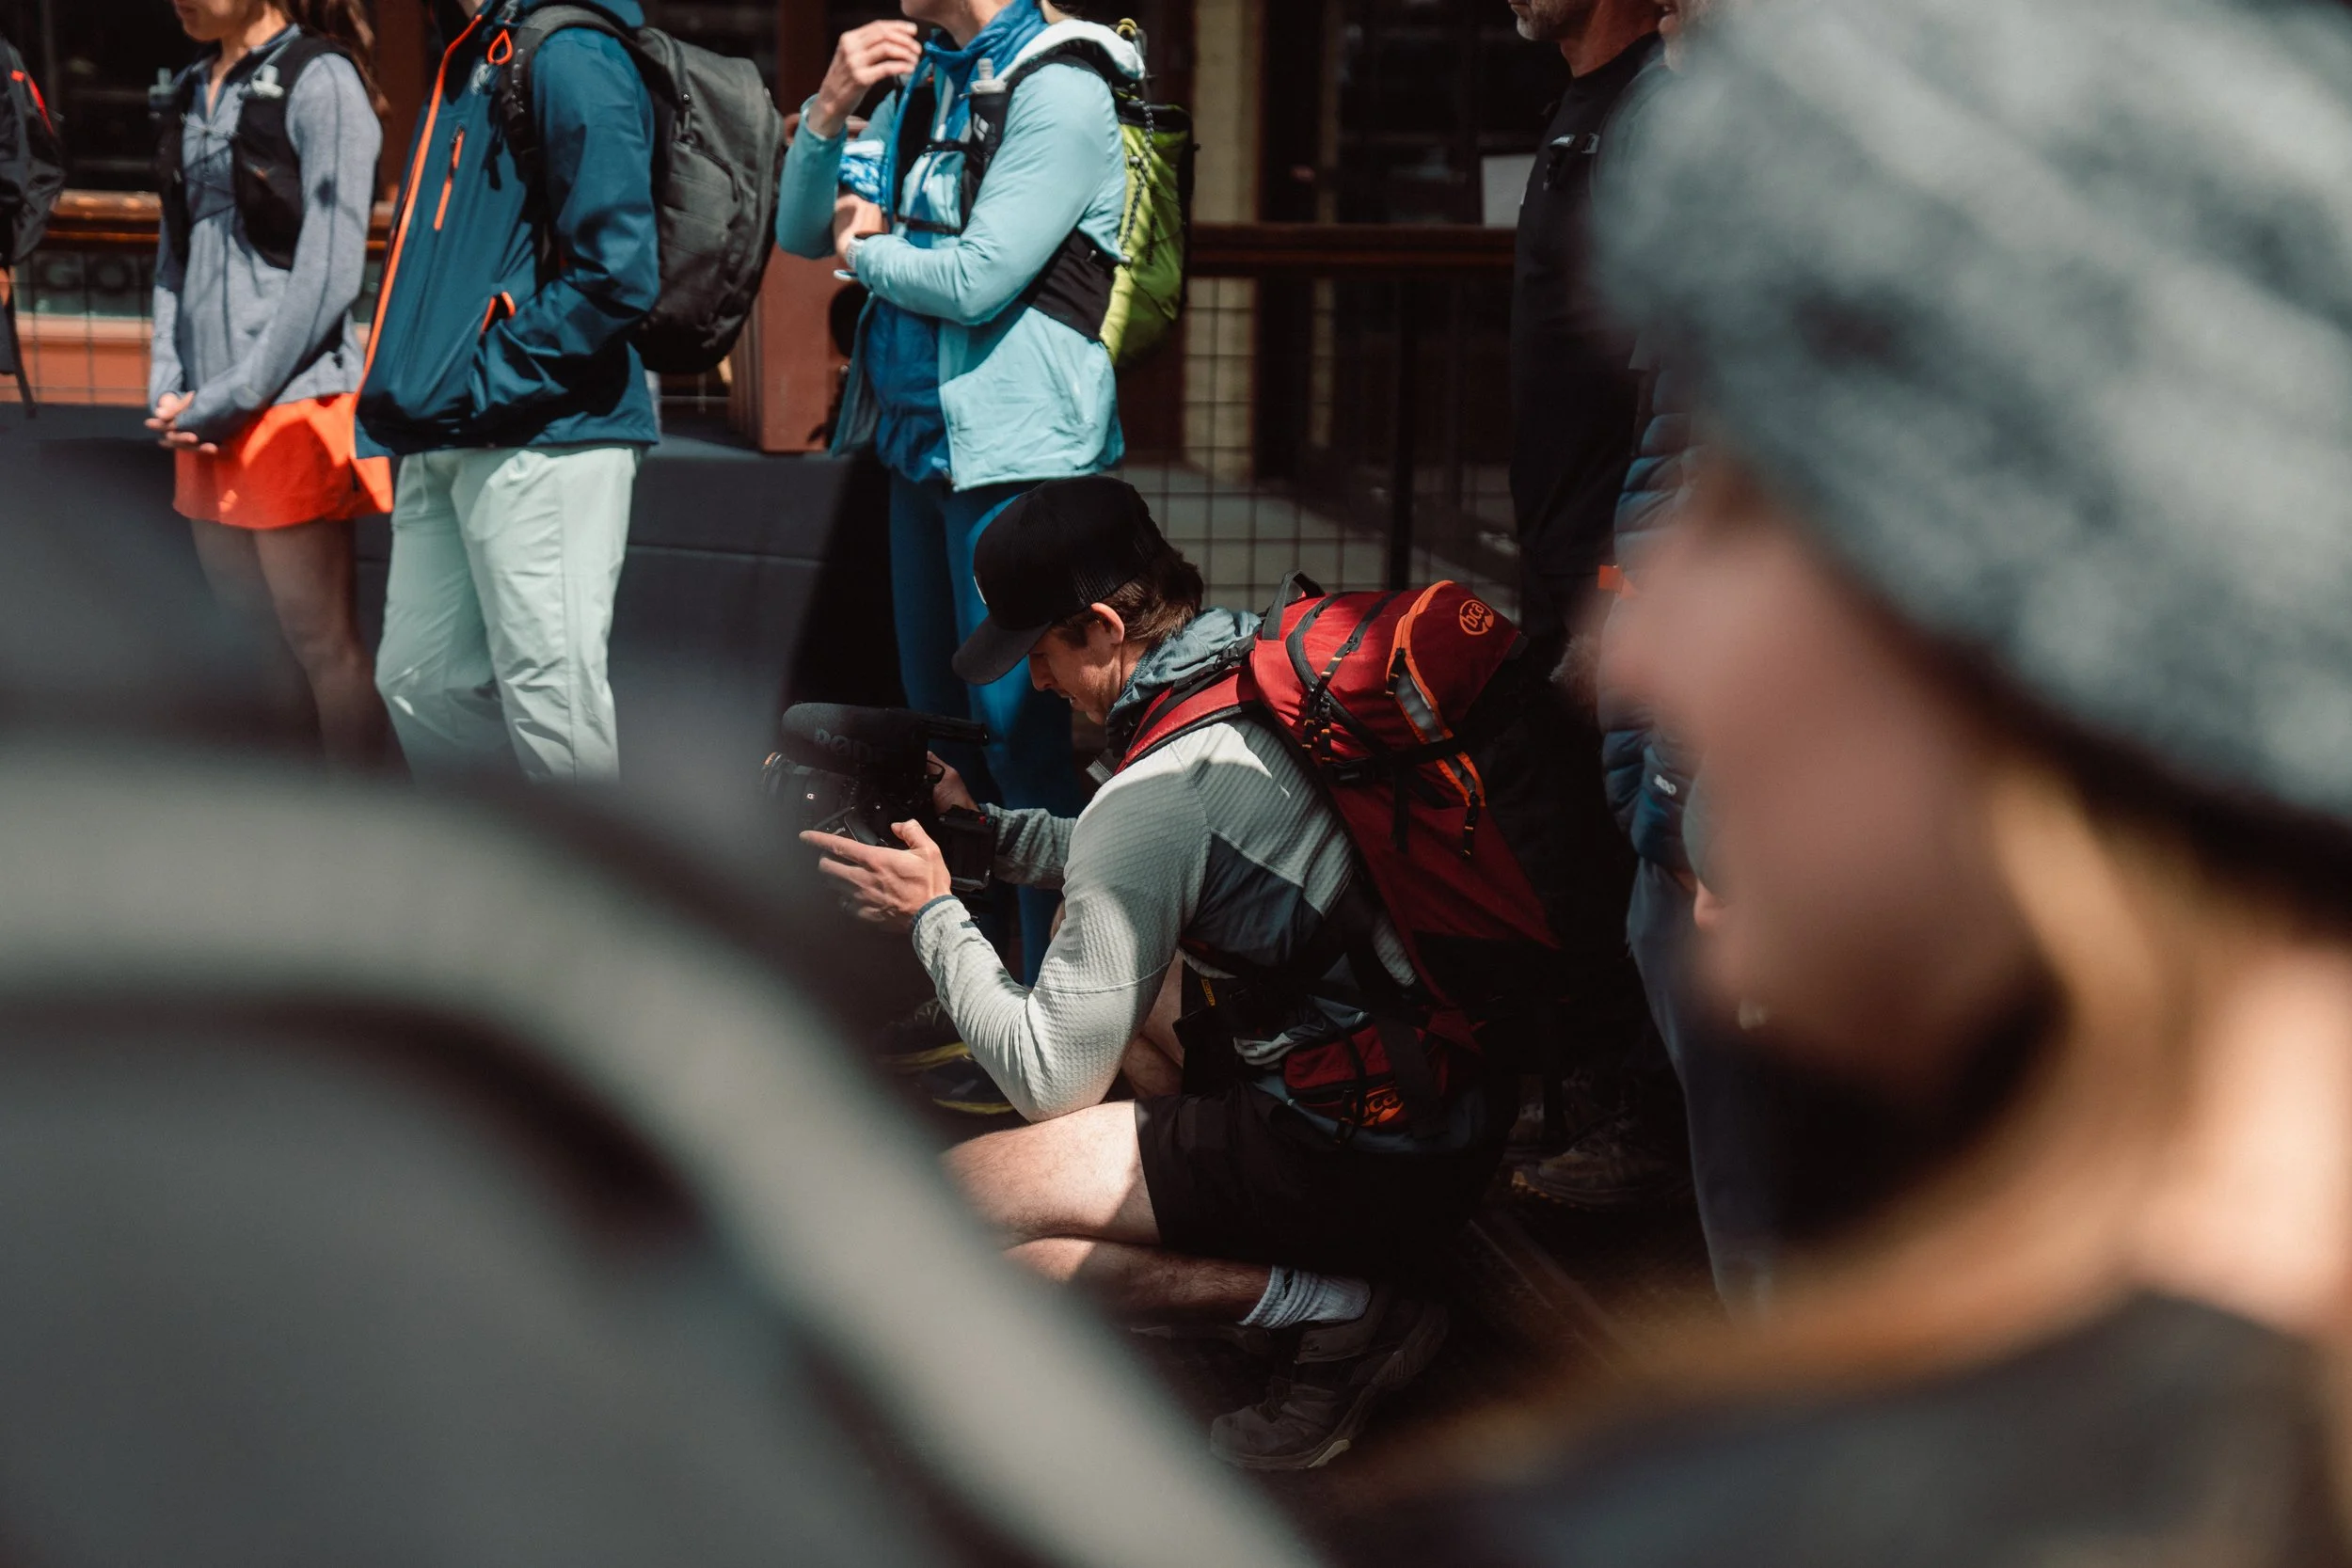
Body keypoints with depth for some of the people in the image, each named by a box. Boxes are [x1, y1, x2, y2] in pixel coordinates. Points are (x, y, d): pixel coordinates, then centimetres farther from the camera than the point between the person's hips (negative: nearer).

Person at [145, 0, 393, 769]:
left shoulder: (320, 80, -8)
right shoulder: (192, 93, 15)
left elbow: (328, 272, -13)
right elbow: (176, 252, 17)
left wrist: (227, 401, -12)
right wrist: (168, 391, 3)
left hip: (291, 405, -7)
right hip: (207, 420, 7)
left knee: (321, 642, -4)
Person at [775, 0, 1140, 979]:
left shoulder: (1060, 89, -14)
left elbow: (977, 281, -21)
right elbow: (800, 234, 11)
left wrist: (864, 251, -3)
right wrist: (830, 108, -6)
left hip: (1016, 453, -9)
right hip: (918, 443, 9)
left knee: (1019, 732, -6)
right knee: (942, 720, 16)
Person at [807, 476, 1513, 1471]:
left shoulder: (1161, 789, -19)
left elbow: (1051, 1079, -12)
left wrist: (931, 914, 1)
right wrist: (985, 831, 19)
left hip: (1377, 1166, -9)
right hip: (1468, 1099, 9)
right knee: (1111, 972, 27)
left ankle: (1343, 1308, -7)